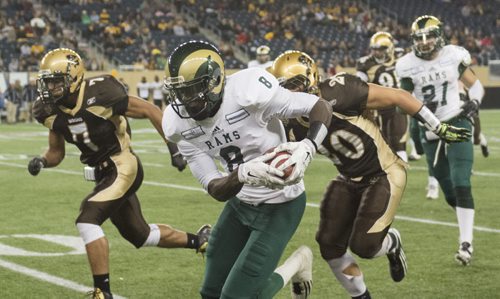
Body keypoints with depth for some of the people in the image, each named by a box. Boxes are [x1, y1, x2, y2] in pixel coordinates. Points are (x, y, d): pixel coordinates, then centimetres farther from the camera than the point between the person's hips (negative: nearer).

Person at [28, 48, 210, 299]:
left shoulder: (99, 95, -23)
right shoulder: (53, 112, -2)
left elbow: (149, 111, -15)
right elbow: (56, 153, 10)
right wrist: (41, 161, -13)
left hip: (122, 167, -8)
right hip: (103, 173, 8)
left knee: (88, 221, -22)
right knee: (140, 235, 19)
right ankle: (199, 240, 43)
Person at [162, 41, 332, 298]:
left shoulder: (247, 91, -28)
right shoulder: (180, 125, -13)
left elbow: (321, 107, -18)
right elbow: (216, 189, -14)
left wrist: (307, 148, -38)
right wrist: (244, 173, -36)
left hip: (279, 205, -6)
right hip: (239, 202, 6)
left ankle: (297, 264, 17)